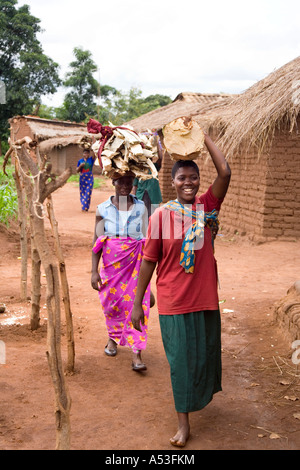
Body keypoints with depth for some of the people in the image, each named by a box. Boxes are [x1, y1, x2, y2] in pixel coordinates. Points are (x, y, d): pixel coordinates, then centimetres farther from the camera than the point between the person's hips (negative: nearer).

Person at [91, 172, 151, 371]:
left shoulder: (141, 207, 1)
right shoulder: (103, 209, -1)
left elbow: (146, 238, 7)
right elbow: (97, 241, 0)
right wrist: (94, 271, -3)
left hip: (136, 264, -1)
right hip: (112, 264, 1)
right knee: (112, 304, 13)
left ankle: (137, 356, -4)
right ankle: (113, 337, 42)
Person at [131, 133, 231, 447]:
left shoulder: (207, 207, -2)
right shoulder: (161, 215, -8)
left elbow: (224, 173, -17)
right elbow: (148, 261, -4)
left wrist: (202, 135, -13)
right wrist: (137, 303, -2)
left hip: (205, 297, 3)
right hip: (173, 301, -2)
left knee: (205, 352, 18)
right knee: (180, 358, 6)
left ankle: (202, 393, 49)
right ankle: (183, 423, 20)